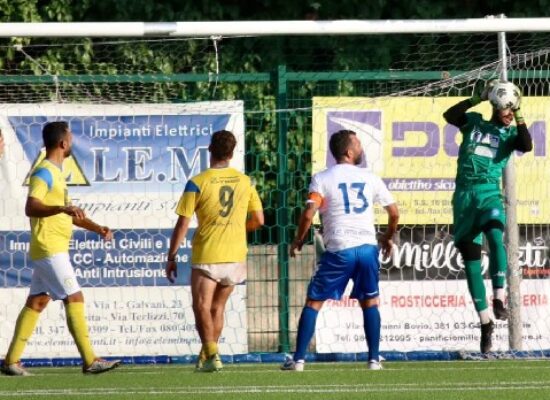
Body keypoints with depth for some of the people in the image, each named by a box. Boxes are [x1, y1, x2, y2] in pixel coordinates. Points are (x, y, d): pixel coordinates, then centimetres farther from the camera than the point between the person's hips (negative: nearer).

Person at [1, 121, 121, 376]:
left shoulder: (56, 173, 18)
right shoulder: (44, 173, -13)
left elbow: (70, 212, 28)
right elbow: (31, 207, -25)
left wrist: (96, 228, 19)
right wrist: (61, 209, -39)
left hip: (55, 250, 10)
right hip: (49, 248, -10)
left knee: (36, 302, 9)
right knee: (74, 299, -10)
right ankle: (89, 361, -11)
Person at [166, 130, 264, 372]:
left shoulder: (197, 183, -9)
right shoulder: (244, 182, 4)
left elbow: (183, 224, -9)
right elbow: (258, 220, 8)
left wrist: (171, 257, -1)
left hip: (206, 256, -4)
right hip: (235, 256, 4)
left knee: (202, 308, -2)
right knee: (217, 307, 17)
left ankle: (212, 355, -21)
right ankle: (206, 358, 21)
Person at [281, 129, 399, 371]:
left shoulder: (322, 179, 1)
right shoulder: (370, 179, 9)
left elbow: (308, 214, -11)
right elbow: (394, 213, 13)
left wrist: (298, 240, 6)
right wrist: (388, 238, 31)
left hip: (339, 251, -2)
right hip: (367, 247, 2)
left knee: (313, 303, 6)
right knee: (369, 303, 18)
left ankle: (298, 360, 2)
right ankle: (374, 359, 13)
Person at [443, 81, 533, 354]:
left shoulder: (509, 133, 12)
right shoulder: (474, 122, 13)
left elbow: (527, 146, -8)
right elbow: (449, 115, -3)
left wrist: (518, 115, -9)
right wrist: (478, 98, -8)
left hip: (490, 194, -1)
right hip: (464, 195, 1)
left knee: (495, 236, -33)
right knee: (471, 261, 1)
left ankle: (499, 300, -36)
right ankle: (485, 324, 6)